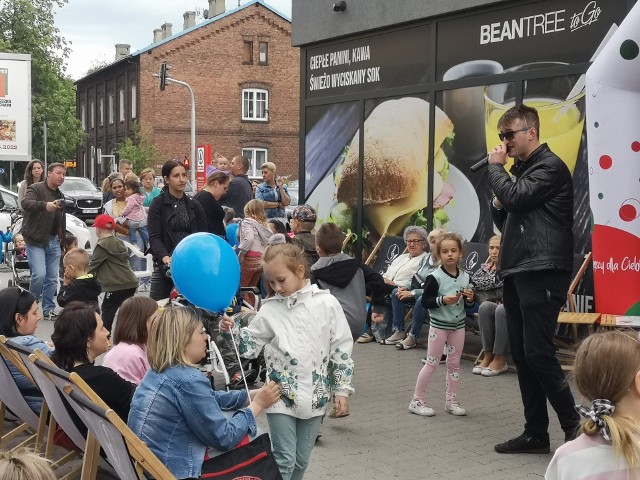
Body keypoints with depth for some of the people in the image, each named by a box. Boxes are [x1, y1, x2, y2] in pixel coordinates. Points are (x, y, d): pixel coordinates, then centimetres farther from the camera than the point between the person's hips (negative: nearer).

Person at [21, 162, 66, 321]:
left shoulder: (60, 195, 19)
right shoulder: (36, 189, -6)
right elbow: (25, 203, -28)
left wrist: (62, 239, 19)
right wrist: (45, 205, -45)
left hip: (54, 241, 7)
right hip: (36, 240, -7)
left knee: (52, 278, 6)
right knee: (39, 274, -16)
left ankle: (48, 309, 15)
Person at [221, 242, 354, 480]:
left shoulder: (327, 304, -5)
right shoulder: (270, 309, -2)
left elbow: (342, 349, -1)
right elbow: (250, 344, 5)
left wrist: (342, 390, -1)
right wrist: (232, 331, -14)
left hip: (315, 395, 1)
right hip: (281, 395, -1)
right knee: (285, 460, -4)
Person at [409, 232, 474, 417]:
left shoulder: (465, 277, 2)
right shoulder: (435, 277, -13)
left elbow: (468, 304, 12)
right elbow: (425, 301, -14)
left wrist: (470, 298, -10)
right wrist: (443, 300, -27)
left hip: (458, 324, 5)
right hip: (439, 324, -5)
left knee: (454, 363, 12)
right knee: (432, 363, 0)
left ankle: (451, 400, 23)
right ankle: (417, 401, 9)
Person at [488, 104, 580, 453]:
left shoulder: (550, 166, -5)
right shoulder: (520, 170, 22)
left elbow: (515, 198, -19)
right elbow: (504, 222, 25)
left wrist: (495, 166, -2)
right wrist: (498, 204, 4)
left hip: (541, 272, -9)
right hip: (515, 272, 9)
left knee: (538, 353, -12)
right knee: (521, 355, 7)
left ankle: (576, 427, -1)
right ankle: (536, 433, 12)